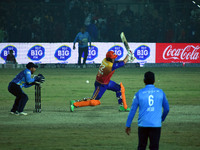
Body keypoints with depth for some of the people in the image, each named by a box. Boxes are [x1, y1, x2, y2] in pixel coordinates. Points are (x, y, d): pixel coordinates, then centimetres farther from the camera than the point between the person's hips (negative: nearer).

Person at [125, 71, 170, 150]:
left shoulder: (139, 93, 1)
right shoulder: (160, 92, 5)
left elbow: (132, 110, 2)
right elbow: (166, 109, 13)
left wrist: (128, 125, 8)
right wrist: (162, 119, 32)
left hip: (143, 125, 0)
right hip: (156, 125, 0)